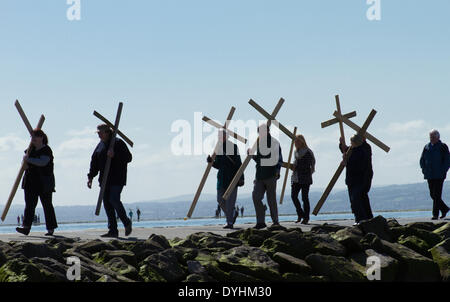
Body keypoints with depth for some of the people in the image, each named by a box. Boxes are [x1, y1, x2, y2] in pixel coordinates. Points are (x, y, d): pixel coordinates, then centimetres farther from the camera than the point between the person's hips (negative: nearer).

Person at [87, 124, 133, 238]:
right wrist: (90, 177, 8)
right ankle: (113, 231, 4)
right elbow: (94, 163, 17)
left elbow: (128, 157, -12)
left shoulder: (118, 143, -5)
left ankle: (127, 222, 5)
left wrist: (115, 155, -24)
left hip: (117, 178, -7)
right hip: (105, 179, 7)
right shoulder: (100, 145, 15)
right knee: (107, 203, 2)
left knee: (114, 200, -17)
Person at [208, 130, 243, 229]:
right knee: (220, 200, 6)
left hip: (232, 178, -7)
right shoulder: (218, 148, 13)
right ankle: (232, 214, 27)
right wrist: (212, 161, -4)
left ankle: (230, 222, -4)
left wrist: (241, 178, -13)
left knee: (230, 201, -7)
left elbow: (238, 163, -8)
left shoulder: (233, 147, -6)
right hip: (222, 178, 7)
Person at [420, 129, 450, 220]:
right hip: (429, 176, 5)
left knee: (437, 195, -9)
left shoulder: (443, 147, -2)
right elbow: (422, 160, 18)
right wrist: (424, 170, 5)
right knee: (432, 194, 7)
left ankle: (435, 214, -7)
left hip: (439, 175, -5)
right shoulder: (426, 147, 12)